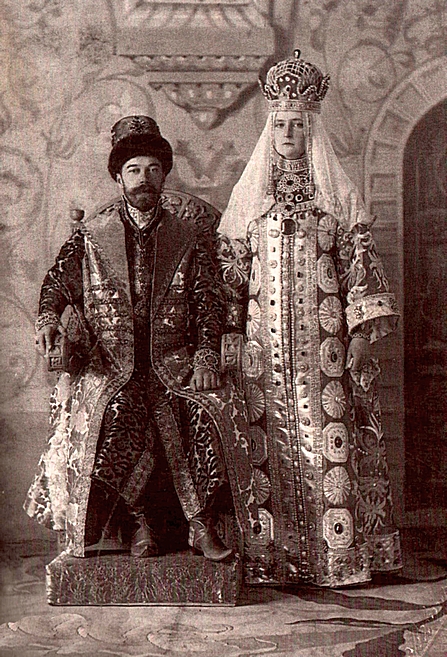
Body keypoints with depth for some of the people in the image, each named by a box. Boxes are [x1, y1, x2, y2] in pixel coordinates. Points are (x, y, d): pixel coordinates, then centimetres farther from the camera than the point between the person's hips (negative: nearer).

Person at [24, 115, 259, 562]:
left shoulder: (189, 239, 12)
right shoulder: (90, 236, 12)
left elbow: (208, 302, 7)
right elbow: (58, 283, 11)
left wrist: (204, 355, -8)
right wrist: (48, 319, -11)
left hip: (173, 362, 1)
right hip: (109, 364, 0)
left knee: (216, 408, -27)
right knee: (110, 415, -31)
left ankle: (201, 523, -13)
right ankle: (140, 519, -10)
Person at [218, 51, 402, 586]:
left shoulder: (338, 195, 8)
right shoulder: (248, 196, 13)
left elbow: (360, 265, 4)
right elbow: (231, 270, 12)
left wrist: (363, 333, -5)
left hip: (324, 341, -1)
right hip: (265, 343, 1)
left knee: (329, 442, -4)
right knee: (271, 446, 0)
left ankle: (338, 556, 3)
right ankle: (274, 556, 7)